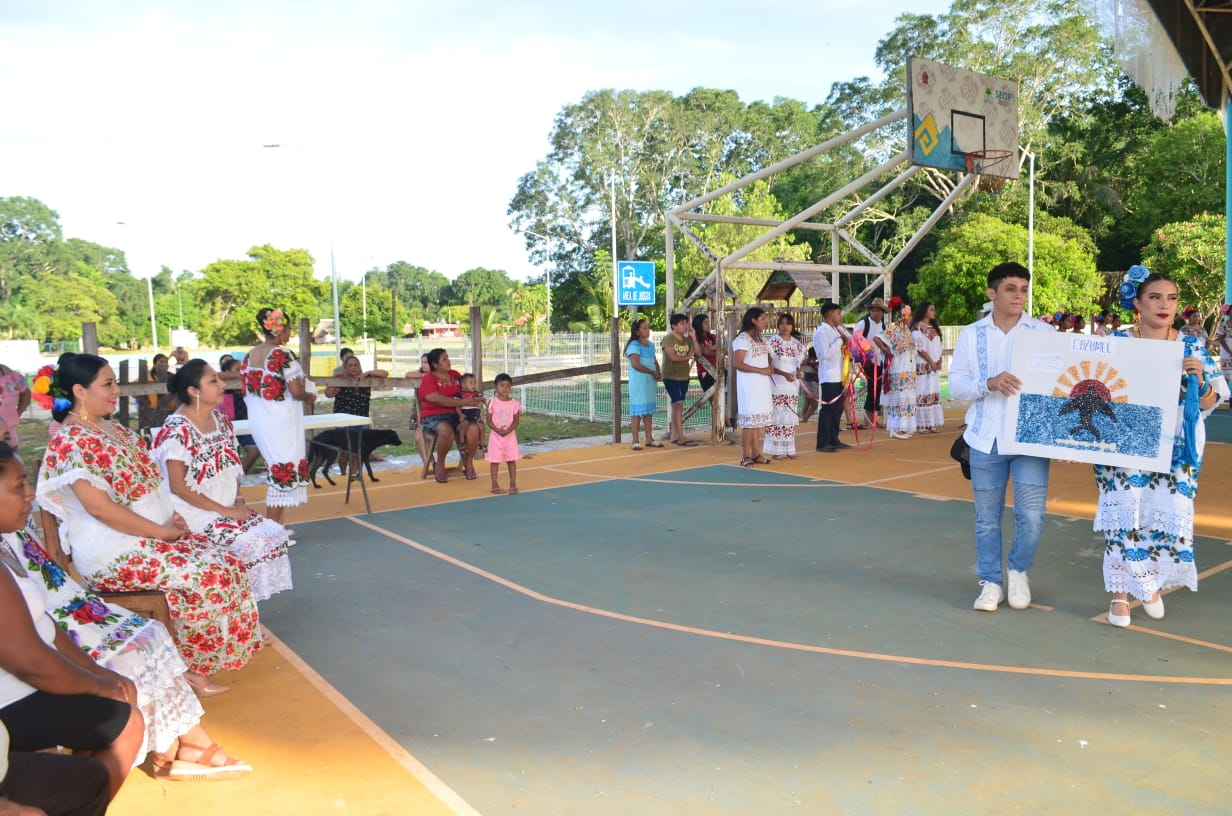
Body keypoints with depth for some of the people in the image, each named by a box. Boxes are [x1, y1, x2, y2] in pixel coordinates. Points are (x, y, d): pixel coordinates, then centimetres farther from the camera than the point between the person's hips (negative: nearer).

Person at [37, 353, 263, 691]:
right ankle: (191, 666, -4)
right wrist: (162, 531, -17)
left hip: (151, 536, 9)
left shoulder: (113, 428, 12)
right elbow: (99, 507, -22)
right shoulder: (71, 441, -17)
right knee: (208, 576, -20)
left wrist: (170, 517, 2)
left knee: (228, 564, -5)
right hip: (115, 553, -9)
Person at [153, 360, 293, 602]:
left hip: (227, 508, 8)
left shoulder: (220, 420, 6)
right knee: (251, 542, -22)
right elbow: (178, 487, -18)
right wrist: (224, 510, -18)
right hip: (195, 514, -8)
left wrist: (237, 501, -1)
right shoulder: (177, 430, -18)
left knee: (276, 533, -6)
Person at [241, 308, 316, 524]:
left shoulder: (250, 355, 8)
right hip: (281, 423, -8)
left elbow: (246, 392, 12)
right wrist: (309, 397, 1)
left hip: (258, 422, 8)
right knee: (283, 473, 1)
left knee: (276, 473, 17)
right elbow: (296, 392, -19)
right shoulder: (282, 354, -16)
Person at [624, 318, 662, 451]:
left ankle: (649, 439, 17)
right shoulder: (634, 345, -11)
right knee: (637, 411, -5)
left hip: (651, 382, 8)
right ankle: (635, 441, -2)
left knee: (649, 410, 11)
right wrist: (653, 372, -14)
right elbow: (635, 364, -21)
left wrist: (658, 373, -1)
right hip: (638, 383, -8)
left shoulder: (650, 344, 14)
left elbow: (655, 361, 20)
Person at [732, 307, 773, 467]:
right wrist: (761, 370, -19)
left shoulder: (759, 338, 15)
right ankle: (746, 457, -1)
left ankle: (756, 454, 14)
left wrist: (769, 368, 4)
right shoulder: (743, 338, -11)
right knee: (750, 420, -6)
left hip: (762, 384, 8)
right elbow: (737, 363, -19)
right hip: (749, 385, -8)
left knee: (759, 420, 9)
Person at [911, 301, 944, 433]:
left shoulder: (934, 328, 18)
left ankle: (932, 423, 10)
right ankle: (922, 424, -6)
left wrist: (939, 361, 0)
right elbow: (918, 347, -13)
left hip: (935, 366, 8)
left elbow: (938, 347, 17)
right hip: (923, 366, -8)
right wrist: (931, 362, -14)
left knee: (934, 394, 6)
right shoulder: (917, 327, -6)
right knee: (922, 394, -8)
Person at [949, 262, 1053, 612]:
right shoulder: (971, 334, 5)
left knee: (1031, 514, -5)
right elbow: (955, 385, 0)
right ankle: (990, 581, 23)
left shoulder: (1044, 332, 2)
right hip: (987, 438, 1)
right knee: (987, 517, 8)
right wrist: (989, 383, -19)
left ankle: (1019, 571, 22)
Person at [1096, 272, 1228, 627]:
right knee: (1124, 519, 0)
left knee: (1171, 518, 2)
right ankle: (1121, 594, 14)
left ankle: (1152, 584, 28)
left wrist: (1199, 380, -15)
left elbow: (1210, 404, 4)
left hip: (1174, 453, 2)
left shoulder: (1192, 346, 3)